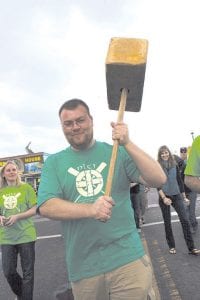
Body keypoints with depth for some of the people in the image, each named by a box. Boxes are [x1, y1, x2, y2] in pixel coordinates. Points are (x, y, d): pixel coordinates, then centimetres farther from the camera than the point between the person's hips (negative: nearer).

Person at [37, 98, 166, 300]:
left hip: (128, 257, 0)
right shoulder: (53, 162, 1)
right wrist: (91, 209, -25)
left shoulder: (117, 152, -1)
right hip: (83, 267, 1)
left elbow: (158, 179, -8)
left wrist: (127, 144, -20)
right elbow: (46, 207, -10)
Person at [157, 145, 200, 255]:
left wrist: (184, 196, 10)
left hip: (176, 196, 2)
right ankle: (171, 246, 22)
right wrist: (164, 198, -17)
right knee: (167, 222, 7)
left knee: (185, 220, -5)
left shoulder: (174, 165, 5)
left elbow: (180, 181, 10)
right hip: (164, 197, -2)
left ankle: (191, 248, 2)